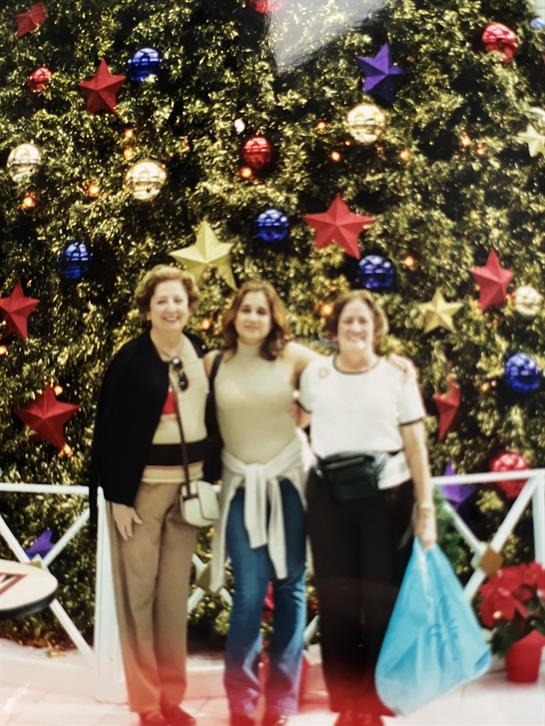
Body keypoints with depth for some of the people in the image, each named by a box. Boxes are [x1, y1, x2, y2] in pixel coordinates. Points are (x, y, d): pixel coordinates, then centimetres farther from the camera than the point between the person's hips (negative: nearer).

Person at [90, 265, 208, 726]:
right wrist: (118, 496, -12)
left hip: (188, 483, 5)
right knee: (139, 589, 3)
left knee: (176, 590, 11)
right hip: (143, 484, -5)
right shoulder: (130, 360, -10)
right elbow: (110, 430, -10)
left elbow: (210, 415, 11)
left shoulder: (200, 355, 5)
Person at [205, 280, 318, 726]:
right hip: (241, 485, 0)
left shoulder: (292, 356, -1)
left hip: (287, 480, 0)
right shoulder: (214, 364, 1)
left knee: (290, 585, 5)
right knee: (250, 591, -5)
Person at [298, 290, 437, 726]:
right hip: (329, 497, 2)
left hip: (387, 496, -2)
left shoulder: (398, 377, -1)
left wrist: (427, 508, -5)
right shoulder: (315, 374, 5)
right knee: (336, 601, 7)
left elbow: (415, 445, -2)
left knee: (382, 599, 3)